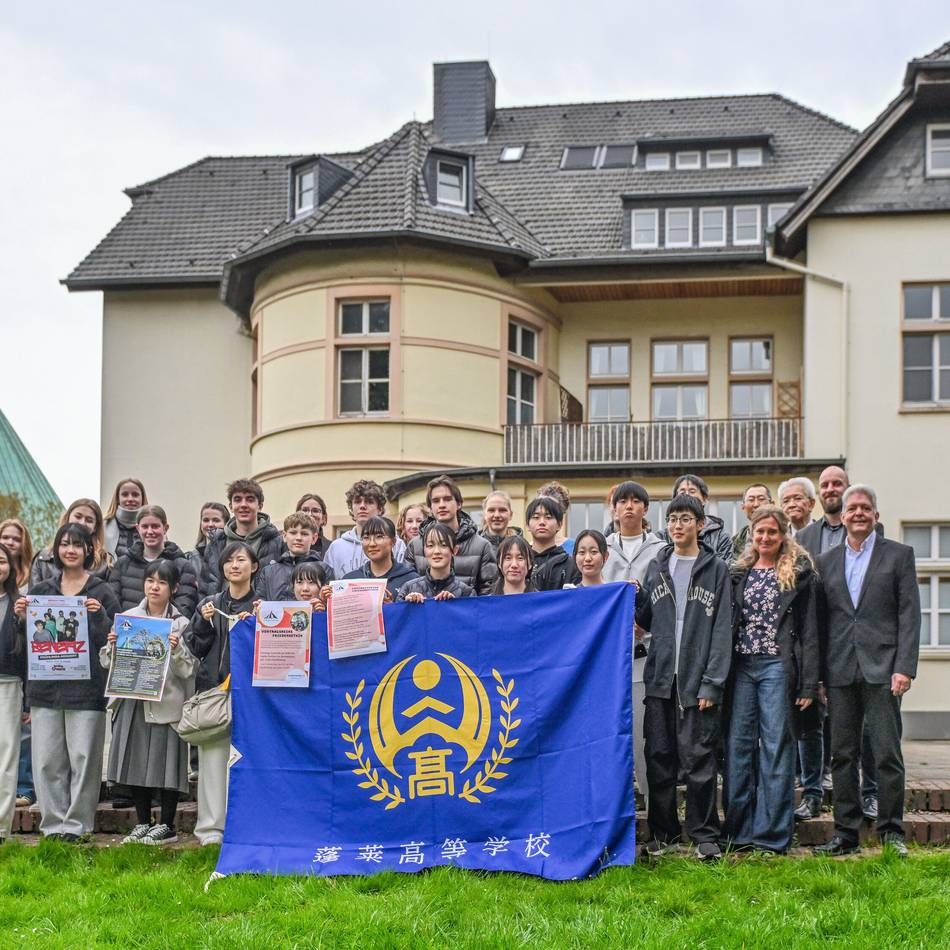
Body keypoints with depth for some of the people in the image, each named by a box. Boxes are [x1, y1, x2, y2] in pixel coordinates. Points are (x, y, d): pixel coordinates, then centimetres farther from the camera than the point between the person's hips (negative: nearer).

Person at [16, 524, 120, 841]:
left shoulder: (101, 592, 4)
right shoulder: (41, 591, 13)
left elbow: (113, 640, 1)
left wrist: (97, 615, -16)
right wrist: (22, 617, -3)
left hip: (85, 687, -3)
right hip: (45, 686, 3)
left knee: (83, 758, -3)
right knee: (47, 760, 3)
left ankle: (76, 825, 4)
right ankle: (53, 824, 11)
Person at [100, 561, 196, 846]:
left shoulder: (181, 623, 0)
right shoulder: (127, 617, 8)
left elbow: (189, 669, -5)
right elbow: (108, 662, 10)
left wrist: (177, 650, -22)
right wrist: (113, 644, -9)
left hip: (166, 702, -3)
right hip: (132, 700, 4)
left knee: (165, 761, 0)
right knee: (135, 760, 8)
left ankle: (166, 825, 12)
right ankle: (142, 823, 21)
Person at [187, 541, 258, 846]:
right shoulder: (209, 604, 15)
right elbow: (195, 649, 12)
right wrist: (204, 623, -4)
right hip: (213, 687, 2)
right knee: (213, 755, -1)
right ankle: (211, 826, 3)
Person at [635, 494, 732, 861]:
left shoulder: (716, 568, 1)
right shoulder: (656, 567, 13)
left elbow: (722, 629, -4)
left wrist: (712, 683, -11)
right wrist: (633, 600, -6)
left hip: (697, 680, -4)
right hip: (660, 678, 4)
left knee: (699, 758, -3)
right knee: (659, 756, 6)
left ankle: (704, 835, 6)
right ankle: (662, 831, 17)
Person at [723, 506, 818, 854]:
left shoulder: (799, 572, 1)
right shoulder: (740, 572, 13)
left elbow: (808, 628, -2)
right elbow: (729, 623, 13)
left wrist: (808, 684, -8)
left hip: (777, 666, -4)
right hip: (741, 666, 4)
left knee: (776, 747, -2)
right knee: (737, 745, 3)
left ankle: (772, 834, 3)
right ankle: (739, 830, 10)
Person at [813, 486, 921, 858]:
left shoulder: (899, 555, 4)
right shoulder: (826, 561, 13)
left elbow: (909, 614, -1)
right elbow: (820, 620, 13)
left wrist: (904, 667, -10)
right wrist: (816, 674, 7)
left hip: (882, 669, -3)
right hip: (840, 671, 3)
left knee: (887, 754, -4)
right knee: (842, 756, 6)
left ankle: (892, 832, 5)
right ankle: (845, 833, 12)